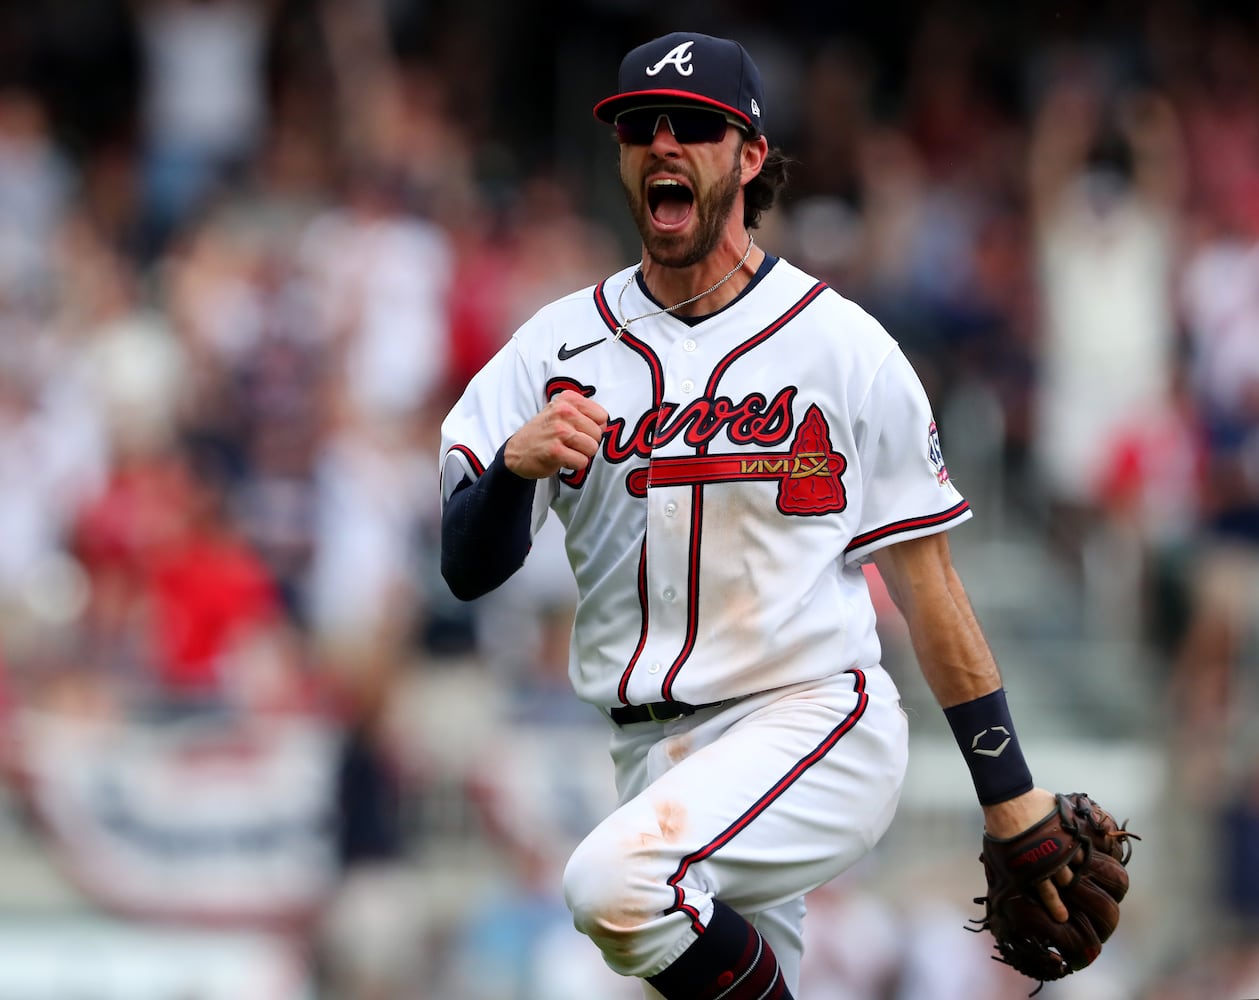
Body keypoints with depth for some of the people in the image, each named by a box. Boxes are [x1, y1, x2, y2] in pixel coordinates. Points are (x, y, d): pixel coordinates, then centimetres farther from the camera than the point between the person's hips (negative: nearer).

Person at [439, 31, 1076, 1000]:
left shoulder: (845, 346, -1)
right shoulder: (559, 346, 6)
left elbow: (924, 580, 3)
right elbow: (468, 570, -2)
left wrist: (1012, 797, 1)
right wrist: (515, 466, -24)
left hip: (816, 715, -5)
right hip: (654, 754, 5)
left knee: (615, 881, -30)